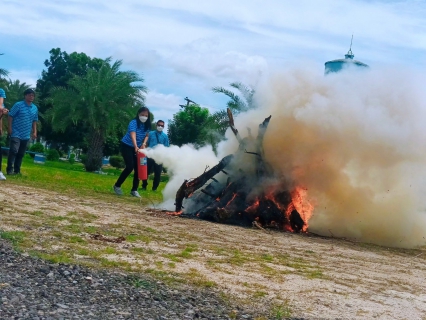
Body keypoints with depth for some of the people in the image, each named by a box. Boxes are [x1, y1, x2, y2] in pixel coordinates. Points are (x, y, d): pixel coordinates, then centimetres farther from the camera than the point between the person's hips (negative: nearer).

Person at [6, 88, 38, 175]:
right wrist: (10, 127, -12)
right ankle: (9, 169, -13)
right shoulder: (18, 105, -8)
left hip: (26, 135, 6)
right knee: (14, 151, -16)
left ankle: (17, 170, 16)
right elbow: (11, 116, -6)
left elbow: (34, 121, 17)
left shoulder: (35, 108, 9)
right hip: (16, 133, -6)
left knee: (21, 154, 9)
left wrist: (35, 131, 11)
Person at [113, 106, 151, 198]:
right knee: (130, 166, -17)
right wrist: (136, 147, -56)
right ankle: (117, 186, -2)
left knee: (138, 168, -2)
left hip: (137, 148, 6)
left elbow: (146, 136, 10)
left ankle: (134, 190, 7)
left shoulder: (147, 125, -5)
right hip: (126, 146, -6)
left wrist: (143, 145, -8)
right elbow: (133, 135, -40)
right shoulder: (133, 123, -25)